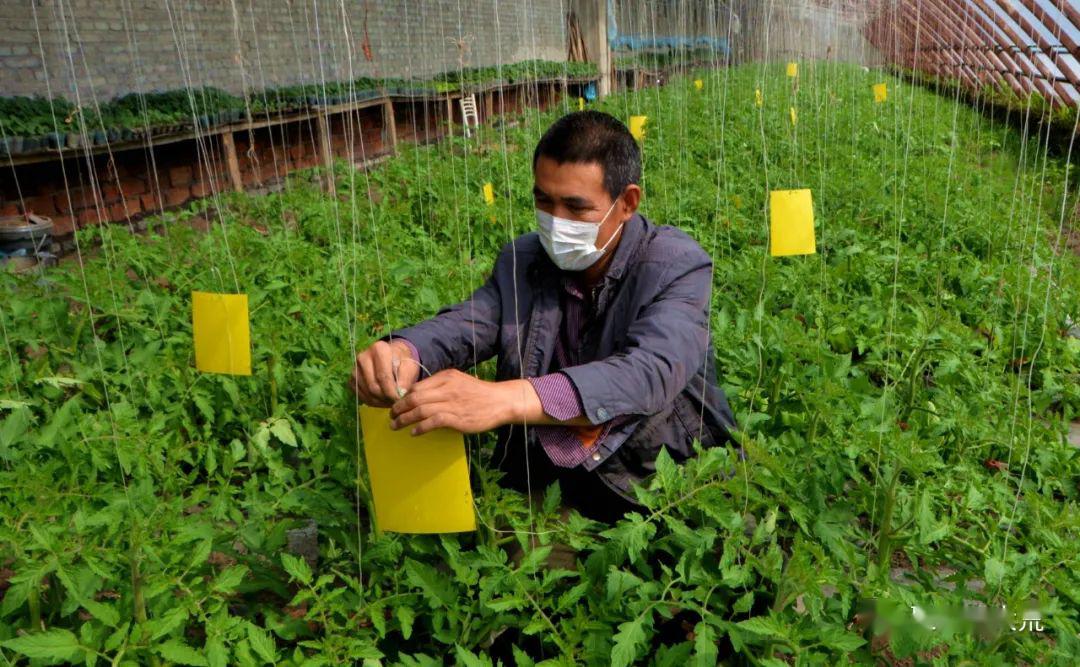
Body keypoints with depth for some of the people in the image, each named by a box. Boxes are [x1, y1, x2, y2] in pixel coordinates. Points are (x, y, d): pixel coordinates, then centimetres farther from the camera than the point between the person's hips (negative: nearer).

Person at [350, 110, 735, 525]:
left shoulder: (678, 266, -18)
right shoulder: (521, 260, 0)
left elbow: (649, 373, -35)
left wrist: (506, 399, -50)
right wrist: (402, 350, -36)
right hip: (544, 470, 3)